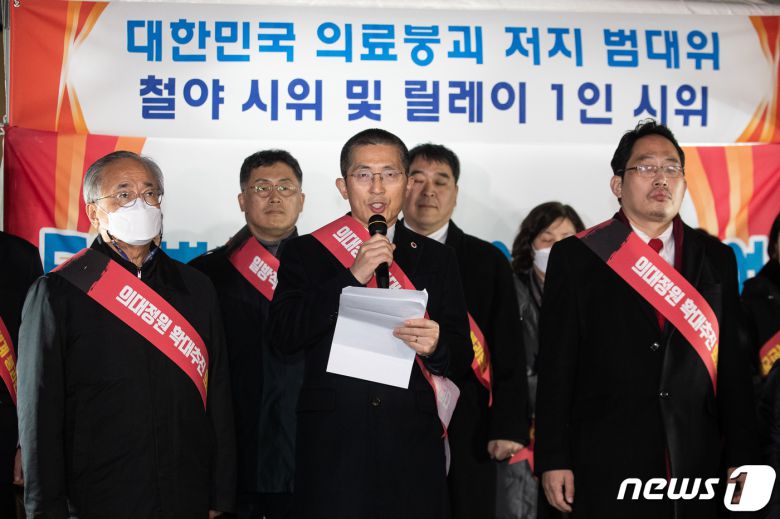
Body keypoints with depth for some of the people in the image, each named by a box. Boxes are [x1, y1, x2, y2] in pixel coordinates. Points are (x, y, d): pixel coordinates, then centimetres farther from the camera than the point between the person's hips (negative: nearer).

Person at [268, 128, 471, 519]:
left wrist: (437, 345, -14)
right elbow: (284, 335, -7)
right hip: (332, 443, -1)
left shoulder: (436, 259, 11)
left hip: (413, 443, 2)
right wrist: (352, 276, -14)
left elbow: (462, 355, 9)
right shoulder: (306, 252, 6)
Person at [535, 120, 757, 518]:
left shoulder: (716, 259, 9)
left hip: (697, 466, 3)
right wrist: (554, 459, -6)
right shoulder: (576, 256, 1)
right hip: (606, 467, -2)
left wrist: (739, 458, 4)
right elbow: (556, 365, -2)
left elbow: (733, 364, 8)